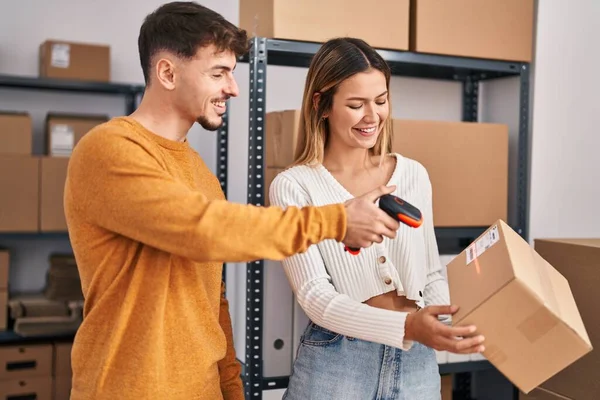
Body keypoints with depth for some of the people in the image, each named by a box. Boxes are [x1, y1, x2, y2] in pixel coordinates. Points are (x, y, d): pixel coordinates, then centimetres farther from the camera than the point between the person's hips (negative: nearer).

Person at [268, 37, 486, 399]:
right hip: (336, 364, -3)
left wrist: (456, 325, -9)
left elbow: (432, 273, 10)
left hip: (417, 362, 4)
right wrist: (405, 326, -28)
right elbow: (315, 296, -15)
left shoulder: (414, 175, 4)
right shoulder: (293, 187, -9)